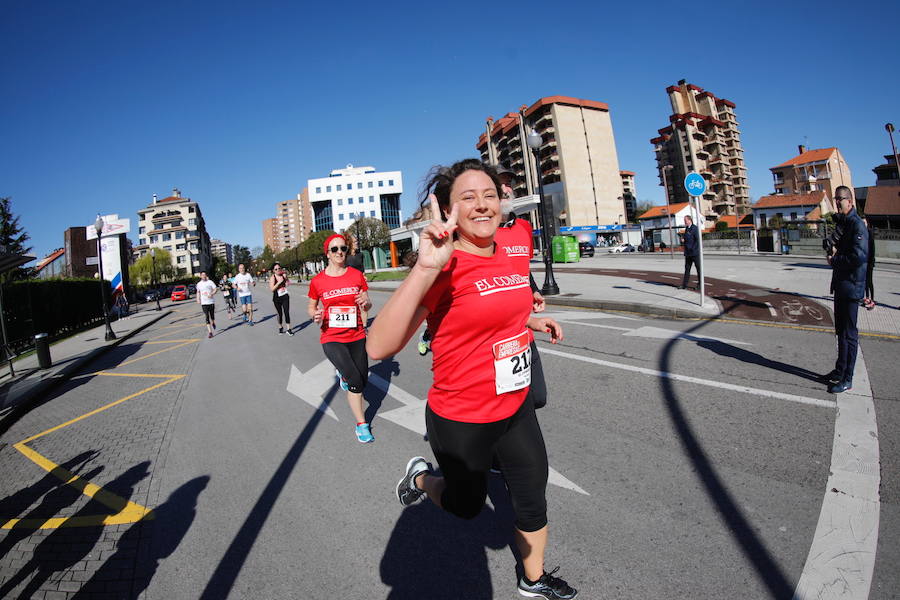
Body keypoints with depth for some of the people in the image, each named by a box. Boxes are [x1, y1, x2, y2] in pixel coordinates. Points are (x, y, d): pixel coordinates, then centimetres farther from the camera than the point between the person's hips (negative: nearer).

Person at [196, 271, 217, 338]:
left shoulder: (210, 282, -2)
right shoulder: (199, 284, 8)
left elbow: (215, 289, -4)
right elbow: (198, 292, 21)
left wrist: (211, 294, -22)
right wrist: (198, 299, 9)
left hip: (211, 302, -1)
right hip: (203, 303, 1)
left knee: (212, 315, 9)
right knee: (207, 317, -7)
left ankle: (213, 323, 45)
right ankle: (210, 332, -11)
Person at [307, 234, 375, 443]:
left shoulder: (357, 275, 0)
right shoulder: (317, 281, -4)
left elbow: (367, 305, 8)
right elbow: (311, 307, 11)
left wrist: (365, 302, -16)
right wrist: (315, 315, -12)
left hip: (356, 336, 3)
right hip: (332, 339, -3)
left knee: (363, 381, 12)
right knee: (356, 382, -16)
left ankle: (343, 373, 48)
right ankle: (361, 424, 6)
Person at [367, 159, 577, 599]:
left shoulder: (507, 260, -1)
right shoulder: (445, 267, -25)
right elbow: (379, 347, -36)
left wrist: (534, 321, 5)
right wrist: (425, 268, -44)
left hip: (515, 408, 7)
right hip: (461, 421, -6)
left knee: (533, 498, 21)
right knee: (467, 506, 20)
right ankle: (421, 477, 52)